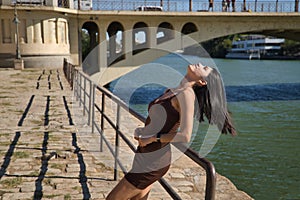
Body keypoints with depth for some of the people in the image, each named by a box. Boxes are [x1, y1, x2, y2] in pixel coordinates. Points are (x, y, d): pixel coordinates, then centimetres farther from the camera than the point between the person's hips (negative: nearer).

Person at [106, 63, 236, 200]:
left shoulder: (187, 93, -16)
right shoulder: (171, 92, 8)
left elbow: (185, 136, -24)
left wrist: (152, 138, -13)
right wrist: (139, 131, 2)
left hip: (152, 163, -8)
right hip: (147, 158, 8)